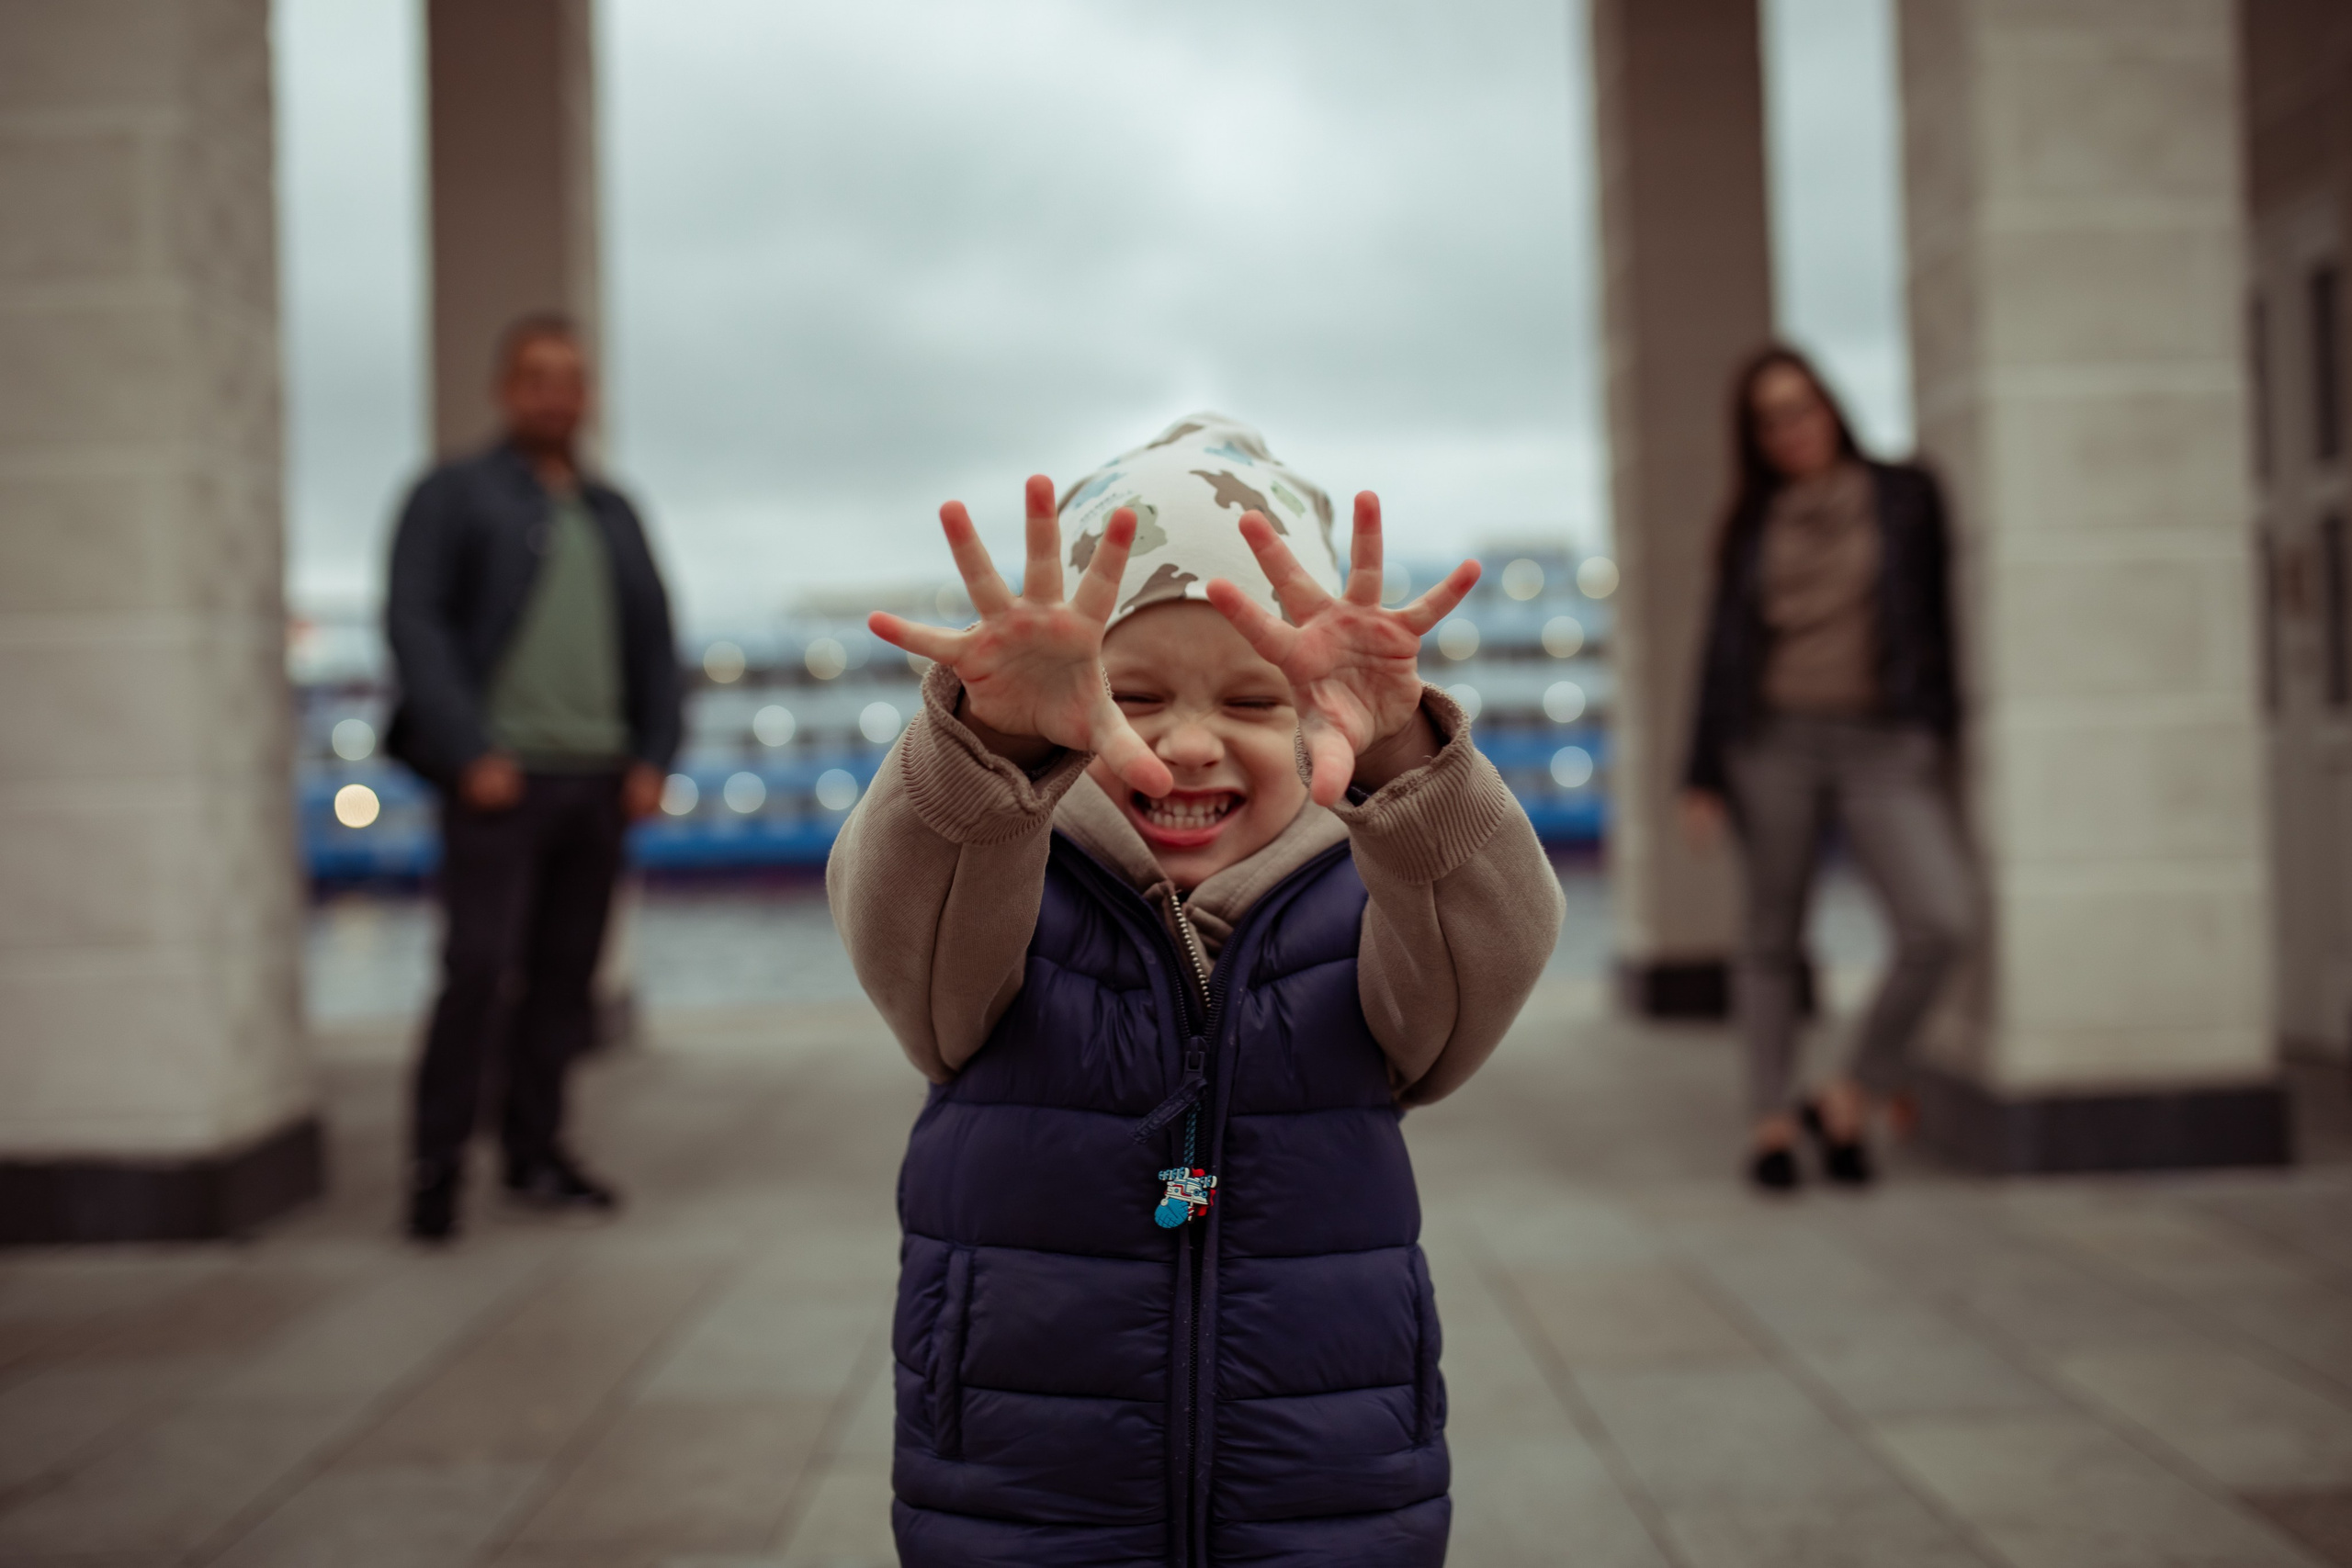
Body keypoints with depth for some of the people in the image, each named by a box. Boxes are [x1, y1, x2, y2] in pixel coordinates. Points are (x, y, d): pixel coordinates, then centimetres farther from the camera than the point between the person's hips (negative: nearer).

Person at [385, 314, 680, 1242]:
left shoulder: (613, 514, 19)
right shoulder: (453, 495, 4)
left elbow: (654, 641, 19)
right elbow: (413, 622, -5)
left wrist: (653, 756, 6)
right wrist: (469, 753, -14)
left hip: (599, 779, 5)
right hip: (503, 777, -5)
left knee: (565, 974, 7)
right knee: (479, 968, -11)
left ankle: (535, 1154, 17)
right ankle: (436, 1165, -1)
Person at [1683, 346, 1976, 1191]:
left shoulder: (1903, 496, 9)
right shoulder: (1751, 526, 12)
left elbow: (1938, 614, 9)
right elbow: (1723, 647, 12)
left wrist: (1938, 728, -1)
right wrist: (1704, 773, 8)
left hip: (1883, 743, -1)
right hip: (1774, 741, 1)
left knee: (1943, 921, -18)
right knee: (1772, 937, 4)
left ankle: (1851, 1092, -1)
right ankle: (1772, 1120, 15)